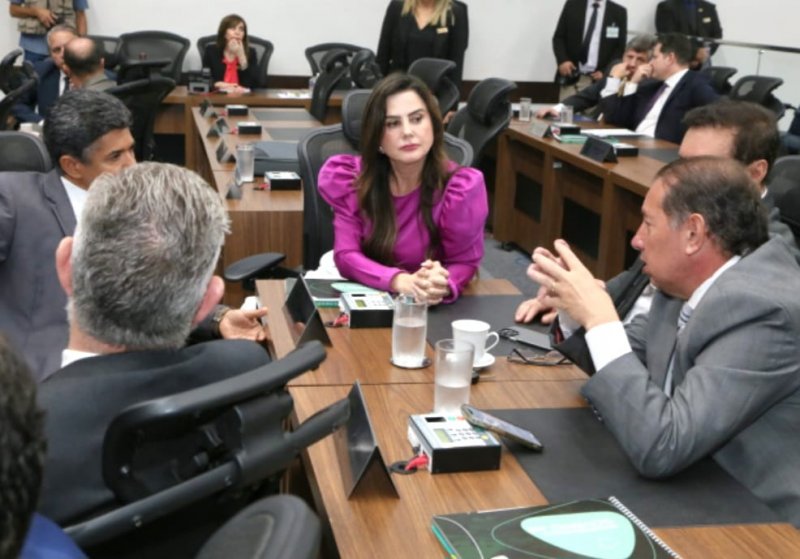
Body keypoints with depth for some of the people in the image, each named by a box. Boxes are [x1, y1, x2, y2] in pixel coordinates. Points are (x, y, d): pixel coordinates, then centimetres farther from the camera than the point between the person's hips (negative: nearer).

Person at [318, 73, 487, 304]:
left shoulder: (462, 187, -17)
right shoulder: (349, 177, -11)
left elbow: (463, 263, -9)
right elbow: (346, 254, -13)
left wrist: (442, 284, -33)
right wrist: (401, 281, -31)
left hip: (430, 307, 0)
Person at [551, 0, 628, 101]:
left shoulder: (619, 12, 6)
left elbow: (620, 48, 5)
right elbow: (558, 37, 8)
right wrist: (562, 60, -10)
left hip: (599, 78, -1)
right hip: (571, 77, 1)